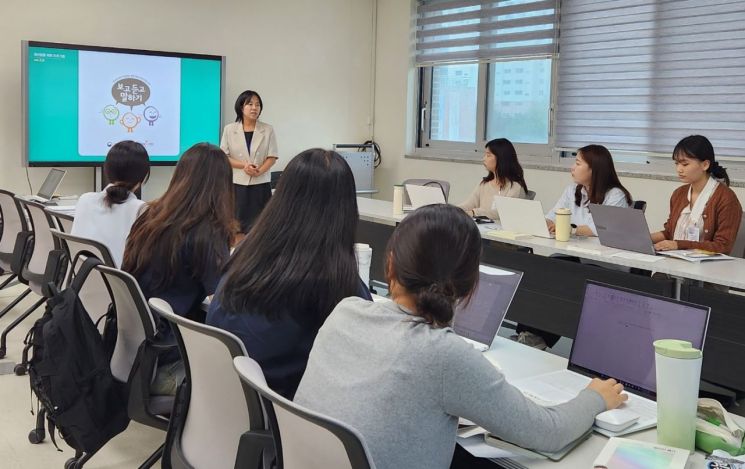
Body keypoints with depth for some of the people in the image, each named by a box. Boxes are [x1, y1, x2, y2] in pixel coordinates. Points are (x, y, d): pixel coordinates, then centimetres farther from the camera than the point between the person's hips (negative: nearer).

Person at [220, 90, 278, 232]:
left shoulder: (268, 130, 3)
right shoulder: (229, 129, 3)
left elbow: (272, 157, 1)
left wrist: (259, 171, -16)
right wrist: (243, 165, -13)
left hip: (260, 184, 0)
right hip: (236, 183, 0)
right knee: (237, 223, 0)